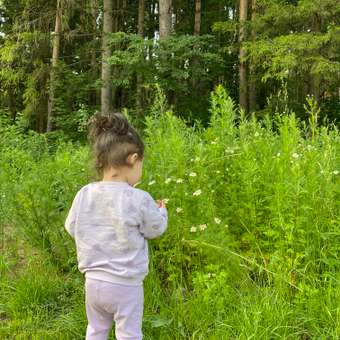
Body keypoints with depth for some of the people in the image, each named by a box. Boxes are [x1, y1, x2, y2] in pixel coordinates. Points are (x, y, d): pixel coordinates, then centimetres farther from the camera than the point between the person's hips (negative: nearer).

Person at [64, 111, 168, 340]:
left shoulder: (84, 194, -7)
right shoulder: (139, 199, -19)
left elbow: (71, 227, 7)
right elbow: (156, 228, -3)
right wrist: (161, 211, 17)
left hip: (93, 280, 5)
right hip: (125, 285, -4)